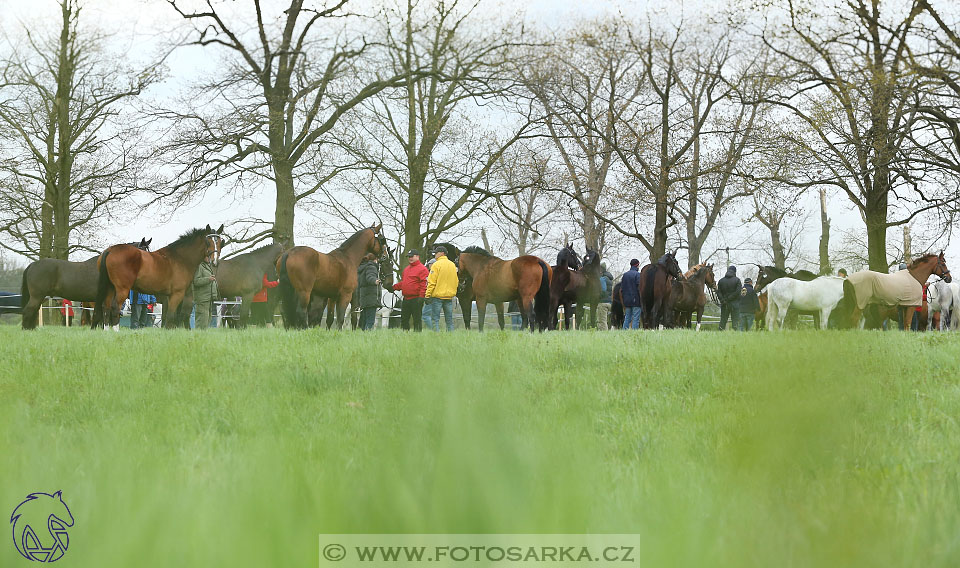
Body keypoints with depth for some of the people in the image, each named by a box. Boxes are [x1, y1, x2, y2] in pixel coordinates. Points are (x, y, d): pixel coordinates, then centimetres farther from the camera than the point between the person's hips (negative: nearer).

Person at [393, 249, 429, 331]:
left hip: (416, 299, -8)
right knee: (404, 319, 10)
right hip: (406, 299, 8)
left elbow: (424, 284, -13)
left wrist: (421, 296, -22)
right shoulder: (406, 269, 20)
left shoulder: (422, 269, -6)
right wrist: (394, 287, 12)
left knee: (417, 320, -5)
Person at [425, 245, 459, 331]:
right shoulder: (453, 265, 10)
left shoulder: (436, 264, -10)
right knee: (449, 319, 10)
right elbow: (456, 281, 17)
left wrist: (428, 295, -10)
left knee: (435, 319, -3)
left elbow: (431, 282, -13)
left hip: (437, 296, -6)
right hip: (449, 296, 6)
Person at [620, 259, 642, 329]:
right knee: (636, 319, -4)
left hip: (626, 300, 6)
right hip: (636, 300, -6)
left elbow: (621, 289, 12)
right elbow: (639, 287, -14)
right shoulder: (637, 274, -9)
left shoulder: (625, 275, 11)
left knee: (627, 319, 12)